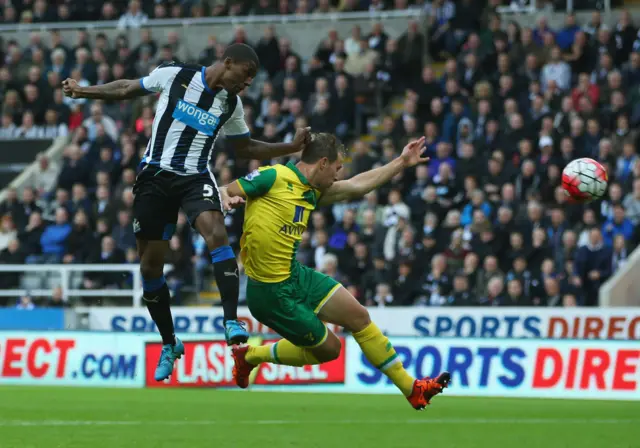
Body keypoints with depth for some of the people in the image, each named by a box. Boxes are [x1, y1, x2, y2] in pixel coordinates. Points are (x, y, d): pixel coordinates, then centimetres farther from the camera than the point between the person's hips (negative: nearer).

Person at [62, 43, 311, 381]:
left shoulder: (232, 104, 4)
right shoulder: (173, 75, -7)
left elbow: (244, 148, 19)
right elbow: (128, 89, 8)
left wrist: (291, 147, 10)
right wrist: (83, 91, 4)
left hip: (196, 178, 1)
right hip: (155, 176, -1)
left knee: (215, 232, -30)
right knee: (150, 265, 3)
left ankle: (231, 322, -34)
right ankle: (169, 344, 21)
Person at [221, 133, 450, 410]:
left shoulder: (313, 193, 10)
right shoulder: (274, 177, -14)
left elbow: (356, 186, 20)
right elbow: (223, 192, -12)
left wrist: (402, 163, 24)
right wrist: (228, 199, -37)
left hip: (297, 276, 9)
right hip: (271, 292, -9)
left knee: (358, 316, 7)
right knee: (328, 348, 4)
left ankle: (411, 389, 19)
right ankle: (251, 356, 24)